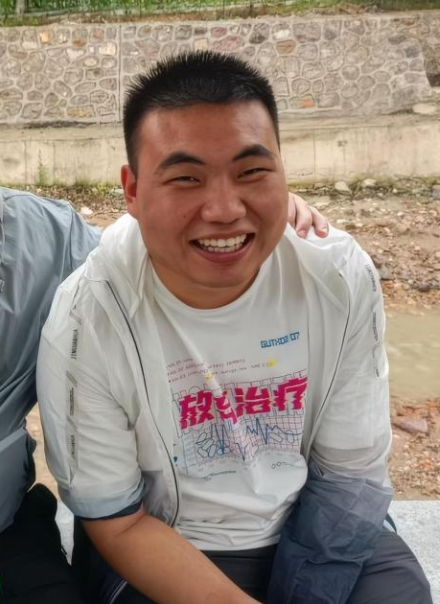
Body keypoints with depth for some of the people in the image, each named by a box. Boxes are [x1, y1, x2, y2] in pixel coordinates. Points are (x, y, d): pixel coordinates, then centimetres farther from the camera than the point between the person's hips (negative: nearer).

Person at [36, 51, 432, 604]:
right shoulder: (85, 326, -23)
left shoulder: (342, 280, -16)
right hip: (155, 547, -1)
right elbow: (118, 525, -13)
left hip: (318, 533, 2)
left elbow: (349, 471, -6)